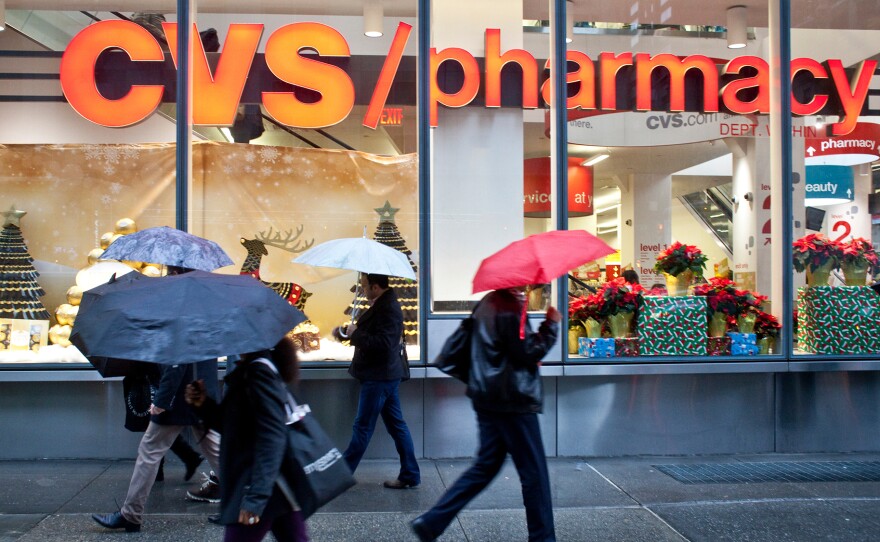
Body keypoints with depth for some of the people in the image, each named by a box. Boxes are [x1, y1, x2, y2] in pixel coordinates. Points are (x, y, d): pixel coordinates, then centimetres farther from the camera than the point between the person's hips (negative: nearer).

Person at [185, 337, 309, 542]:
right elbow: (237, 428, 18)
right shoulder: (244, 370, 13)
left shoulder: (259, 371, -16)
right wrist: (204, 404, 3)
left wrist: (256, 496, -25)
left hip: (263, 489, -9)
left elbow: (272, 438, -22)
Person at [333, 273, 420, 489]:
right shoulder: (384, 304, 11)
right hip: (386, 375, 10)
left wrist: (355, 334, -20)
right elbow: (372, 333, 19)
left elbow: (383, 343, -29)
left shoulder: (388, 309, -21)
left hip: (379, 377, -10)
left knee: (362, 427, 0)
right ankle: (409, 476, 18)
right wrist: (348, 331, 4)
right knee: (396, 425, 12)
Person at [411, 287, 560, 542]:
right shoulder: (509, 308, -17)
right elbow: (529, 353, -17)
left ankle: (432, 521, 12)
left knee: (485, 466, 15)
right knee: (534, 473, 2)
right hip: (513, 401, -9)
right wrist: (551, 324, -10)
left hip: (489, 399, 9)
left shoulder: (488, 303, 12)